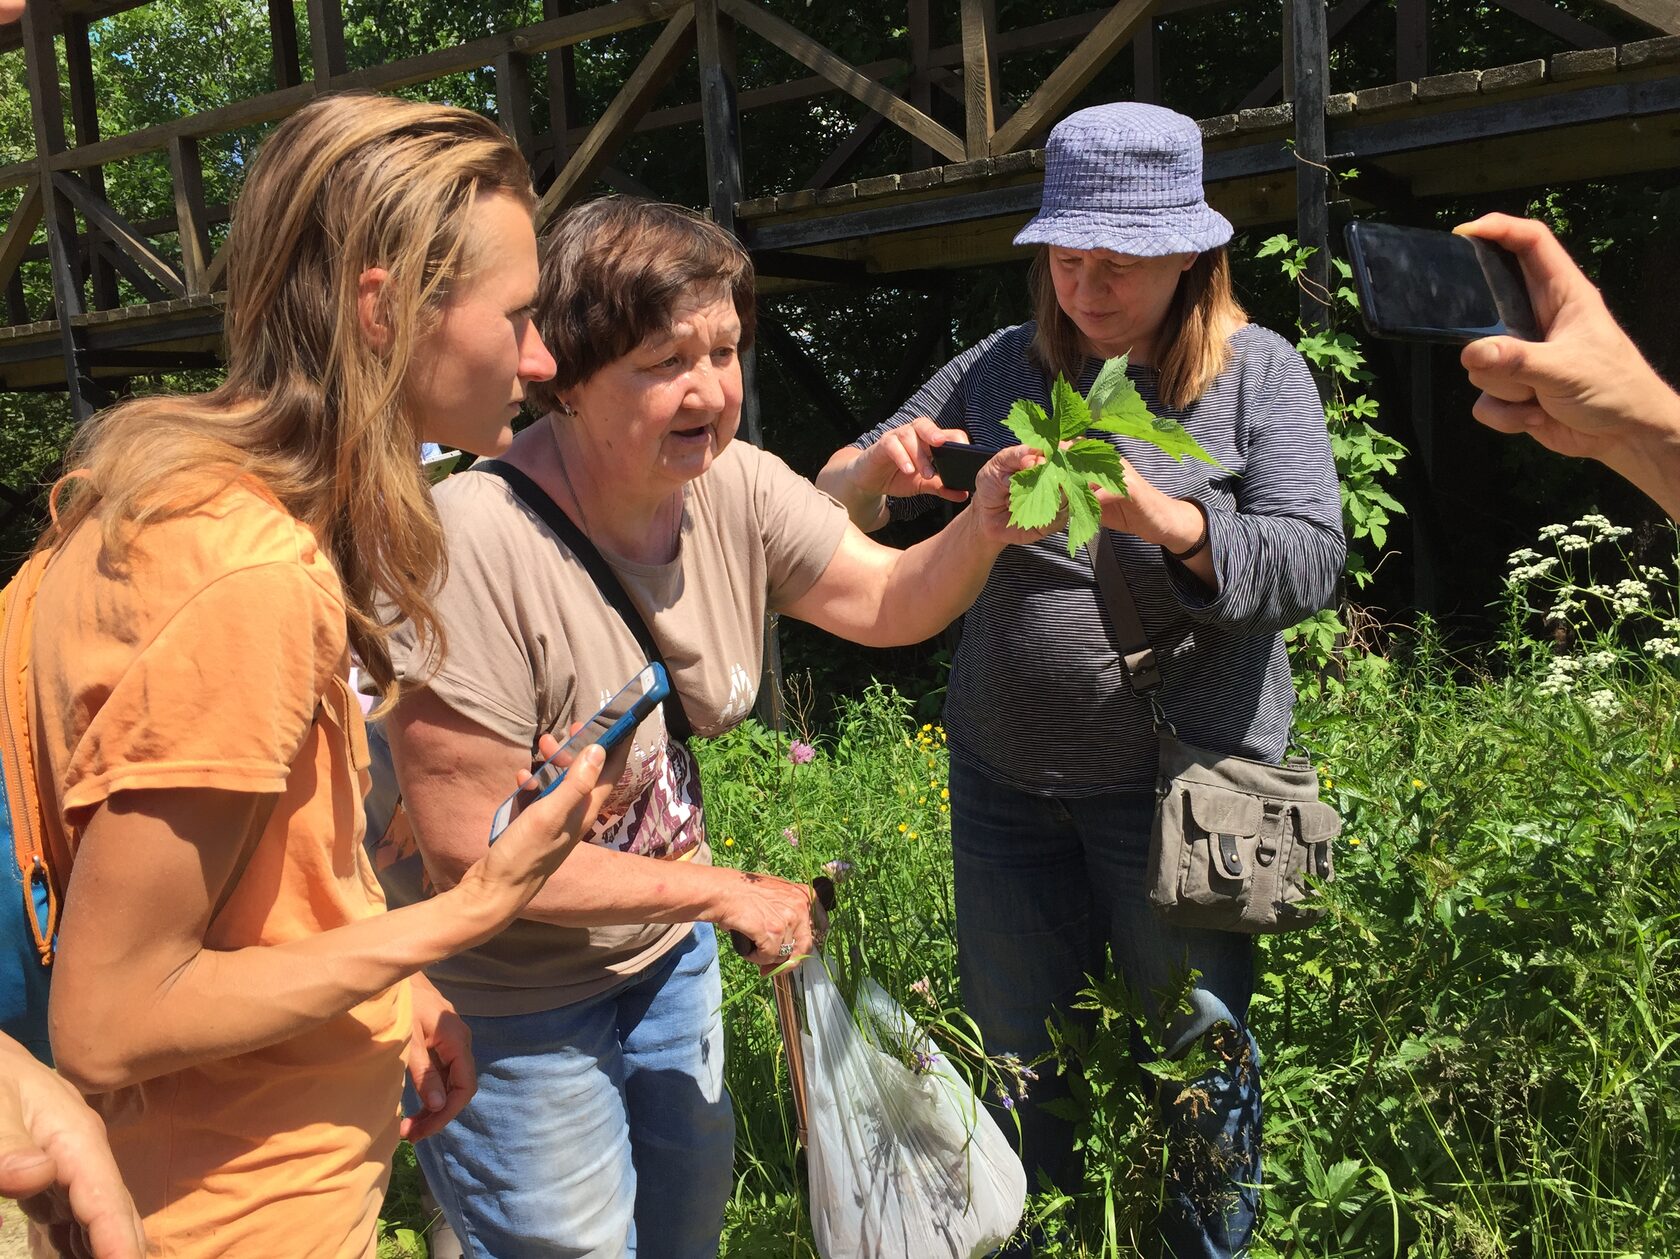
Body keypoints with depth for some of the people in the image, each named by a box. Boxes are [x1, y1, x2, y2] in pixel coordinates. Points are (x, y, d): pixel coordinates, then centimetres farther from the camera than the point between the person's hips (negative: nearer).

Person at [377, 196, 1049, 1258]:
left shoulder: (735, 487, -12)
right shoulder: (479, 547, -33)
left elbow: (890, 603, -2)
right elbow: (472, 853, -29)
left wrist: (985, 526, -25)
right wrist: (726, 893, -21)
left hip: (665, 950, 7)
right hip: (509, 1003, -6)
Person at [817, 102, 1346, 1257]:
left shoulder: (1258, 371, -3)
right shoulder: (1001, 370, 3)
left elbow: (1312, 562, -15)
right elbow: (834, 513, 5)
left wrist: (1161, 518, -32)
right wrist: (876, 469, -19)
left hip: (1181, 774, -2)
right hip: (1006, 774, 3)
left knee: (1197, 1051, 14)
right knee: (1018, 1049, 16)